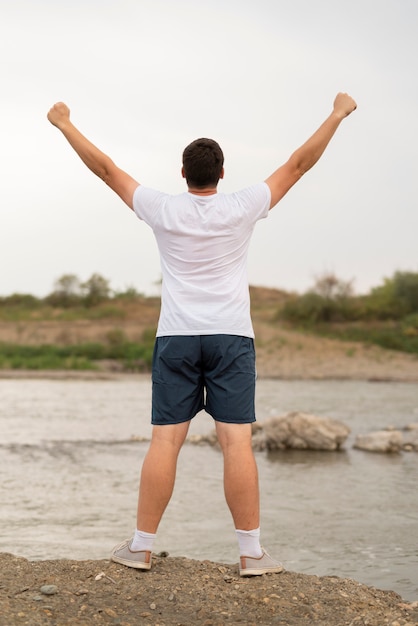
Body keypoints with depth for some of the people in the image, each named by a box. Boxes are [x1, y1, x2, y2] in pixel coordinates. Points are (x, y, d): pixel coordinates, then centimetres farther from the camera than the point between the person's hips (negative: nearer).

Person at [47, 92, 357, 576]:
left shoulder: (163, 210, 1)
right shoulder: (242, 208, -1)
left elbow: (105, 168, 10)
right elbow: (300, 163, 6)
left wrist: (65, 125, 21)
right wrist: (338, 114, 16)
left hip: (175, 339, 1)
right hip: (231, 337, -1)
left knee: (164, 441, 2)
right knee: (236, 442, -5)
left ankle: (141, 546, 7)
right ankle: (251, 553, -2)